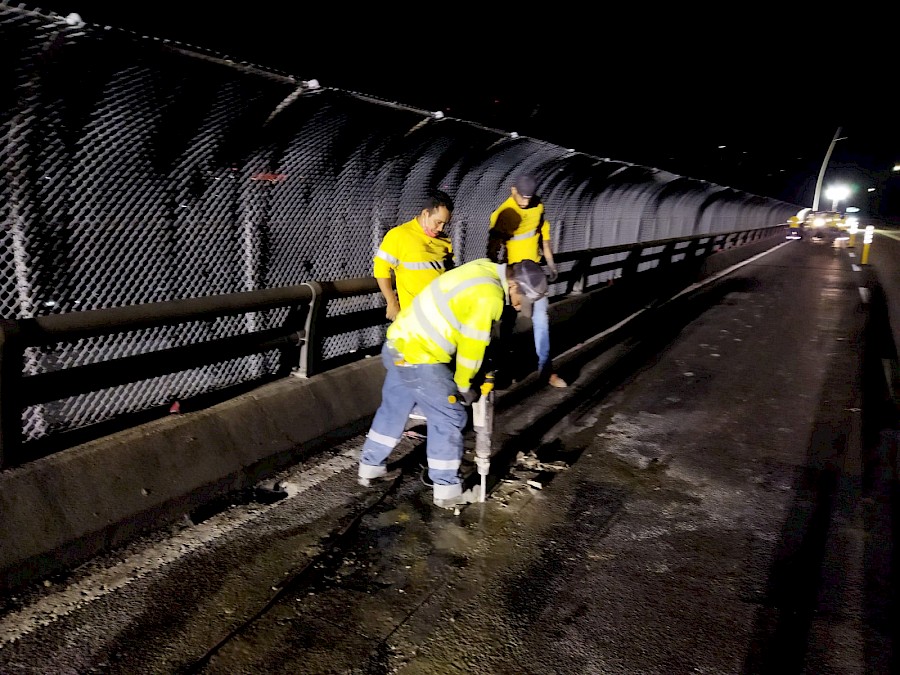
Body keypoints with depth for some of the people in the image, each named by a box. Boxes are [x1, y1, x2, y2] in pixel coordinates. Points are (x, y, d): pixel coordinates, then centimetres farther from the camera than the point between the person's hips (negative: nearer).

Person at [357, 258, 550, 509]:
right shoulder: (488, 296, -22)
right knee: (450, 418, 3)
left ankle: (370, 467, 37)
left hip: (398, 345, 10)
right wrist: (464, 386, 0)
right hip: (419, 358, -10)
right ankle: (446, 490, 13)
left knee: (392, 408, 22)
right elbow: (472, 347, -16)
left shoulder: (483, 270, 7)